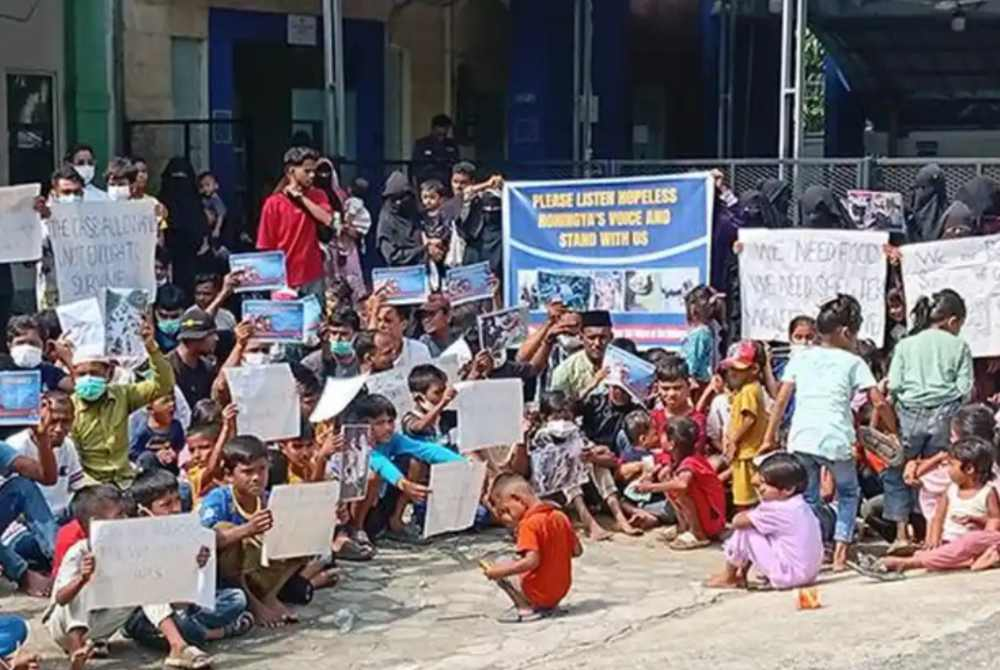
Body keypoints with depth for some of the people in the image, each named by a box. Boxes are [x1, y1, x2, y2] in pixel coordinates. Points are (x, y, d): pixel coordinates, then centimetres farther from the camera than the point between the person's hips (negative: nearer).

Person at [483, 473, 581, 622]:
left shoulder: (529, 524, -17)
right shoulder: (560, 516, 5)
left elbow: (532, 561, -27)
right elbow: (577, 551, 10)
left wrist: (501, 571, -21)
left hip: (538, 595, -8)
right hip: (561, 592, 8)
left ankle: (525, 607, -5)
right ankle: (547, 606, 12)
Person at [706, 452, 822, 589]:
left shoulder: (776, 510, -18)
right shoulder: (801, 506, 9)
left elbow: (737, 521, -11)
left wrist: (750, 514, 9)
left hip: (788, 575, -10)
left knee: (744, 531, -4)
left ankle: (729, 577, 15)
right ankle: (741, 574, 28)